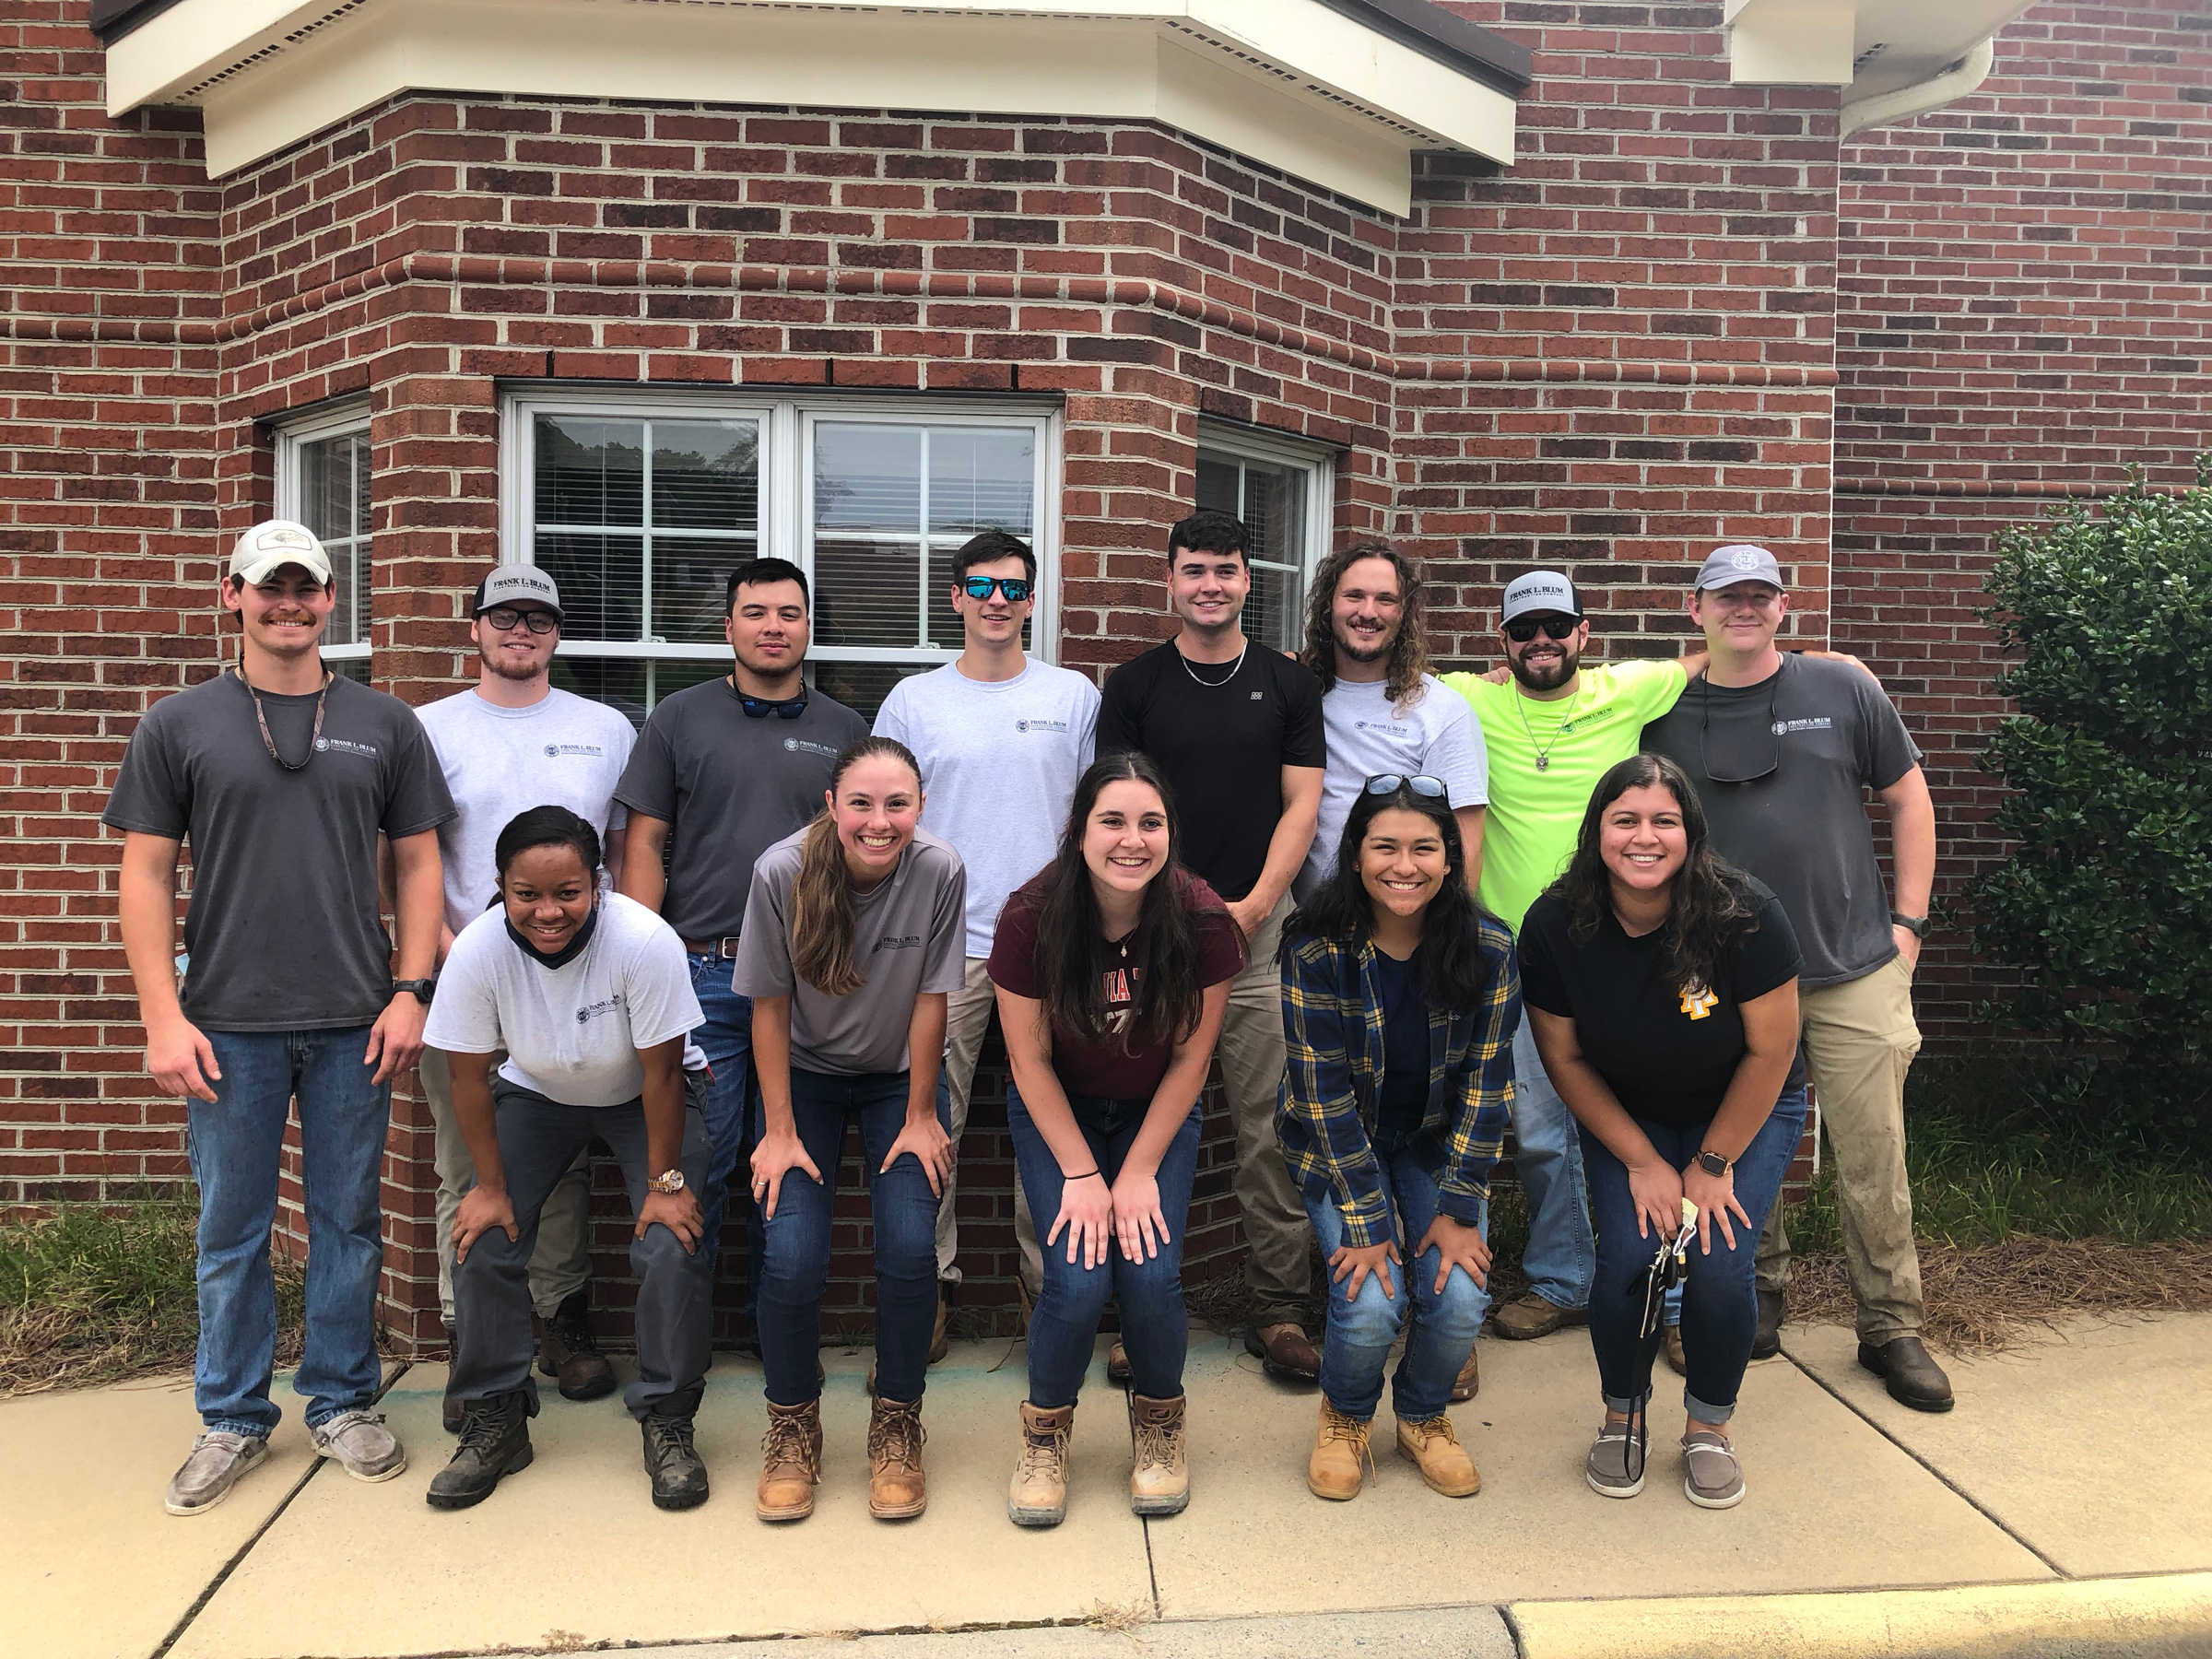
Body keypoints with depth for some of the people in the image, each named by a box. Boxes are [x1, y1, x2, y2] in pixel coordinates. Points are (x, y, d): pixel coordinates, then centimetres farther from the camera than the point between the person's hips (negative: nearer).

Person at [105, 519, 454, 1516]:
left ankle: (343, 1403, 26)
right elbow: (146, 874, 2)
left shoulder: (385, 726, 7)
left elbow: (417, 861, 7)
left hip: (354, 1023, 1)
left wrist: (409, 991, -2)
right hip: (228, 1024, 0)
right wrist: (163, 1015, -6)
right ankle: (234, 1418, 25)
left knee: (348, 1220, 10)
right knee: (231, 1231, 9)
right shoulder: (179, 726, 4)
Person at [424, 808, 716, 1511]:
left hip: (645, 1097, -2)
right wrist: (491, 1185, -9)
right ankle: (495, 1420, 13)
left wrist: (665, 1182, -19)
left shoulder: (644, 941, -35)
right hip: (537, 1094, 3)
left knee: (674, 1245, -17)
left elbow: (660, 1073, -24)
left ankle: (667, 1422, 4)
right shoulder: (477, 951, -27)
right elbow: (469, 1076, -13)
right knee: (482, 1241, -9)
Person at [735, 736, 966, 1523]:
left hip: (899, 1076, 0)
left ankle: (896, 1427, 10)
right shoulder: (781, 872, -22)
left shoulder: (940, 873, -21)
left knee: (910, 1248, -14)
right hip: (806, 1074, 0)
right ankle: (792, 1427, 13)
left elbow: (929, 1000, -12)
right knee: (791, 1256, -13)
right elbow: (770, 1006, -12)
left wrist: (920, 1118, -6)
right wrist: (780, 1130, -11)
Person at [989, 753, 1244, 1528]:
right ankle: (1045, 1430, 13)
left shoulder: (1202, 922, -21)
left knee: (1151, 1272, -16)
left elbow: (1189, 1062, -11)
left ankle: (1159, 1422, 16)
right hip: (1057, 1112, 0)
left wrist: (1140, 1171, -13)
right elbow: (1031, 1061, -13)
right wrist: (1081, 1174, -15)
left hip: (1158, 1113, 1)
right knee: (1078, 1277, -17)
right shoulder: (1031, 920, -23)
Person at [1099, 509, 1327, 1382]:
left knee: (1272, 1128, 2)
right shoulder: (1134, 685, 6)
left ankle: (1279, 1308, 13)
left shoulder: (1289, 684, 9)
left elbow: (1301, 804, 5)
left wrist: (1251, 906, -7)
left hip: (1262, 929, 1)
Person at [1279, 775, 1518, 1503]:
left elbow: (1486, 1083, -9)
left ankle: (1424, 1415, 19)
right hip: (1338, 1146, -2)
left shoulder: (1489, 948, -15)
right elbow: (1325, 1093, -19)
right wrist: (1365, 1223, -21)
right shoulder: (1316, 950, -21)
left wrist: (1458, 1209, -13)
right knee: (1369, 1305, -20)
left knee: (1460, 1300, -16)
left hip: (1438, 1142, 2)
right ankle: (1345, 1415, 16)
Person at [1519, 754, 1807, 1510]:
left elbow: (1770, 1052, -17)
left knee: (1719, 1263, -17)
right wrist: (1643, 1163, -11)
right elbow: (1565, 1059, -9)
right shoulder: (1555, 926, -21)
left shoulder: (1743, 915, -28)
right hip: (1624, 1115, 1)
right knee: (1629, 1256, -16)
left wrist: (1713, 1165, -12)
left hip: (1746, 1111, -1)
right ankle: (1623, 1417, 13)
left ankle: (1708, 1427, 12)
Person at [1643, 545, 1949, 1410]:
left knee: (1874, 1159, 1)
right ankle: (1759, 1292, 31)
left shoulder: (1842, 691, 3)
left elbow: (1909, 797, 8)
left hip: (1855, 971, -1)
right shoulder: (1668, 718, 4)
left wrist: (1908, 918, 3)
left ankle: (1892, 1329, 16)